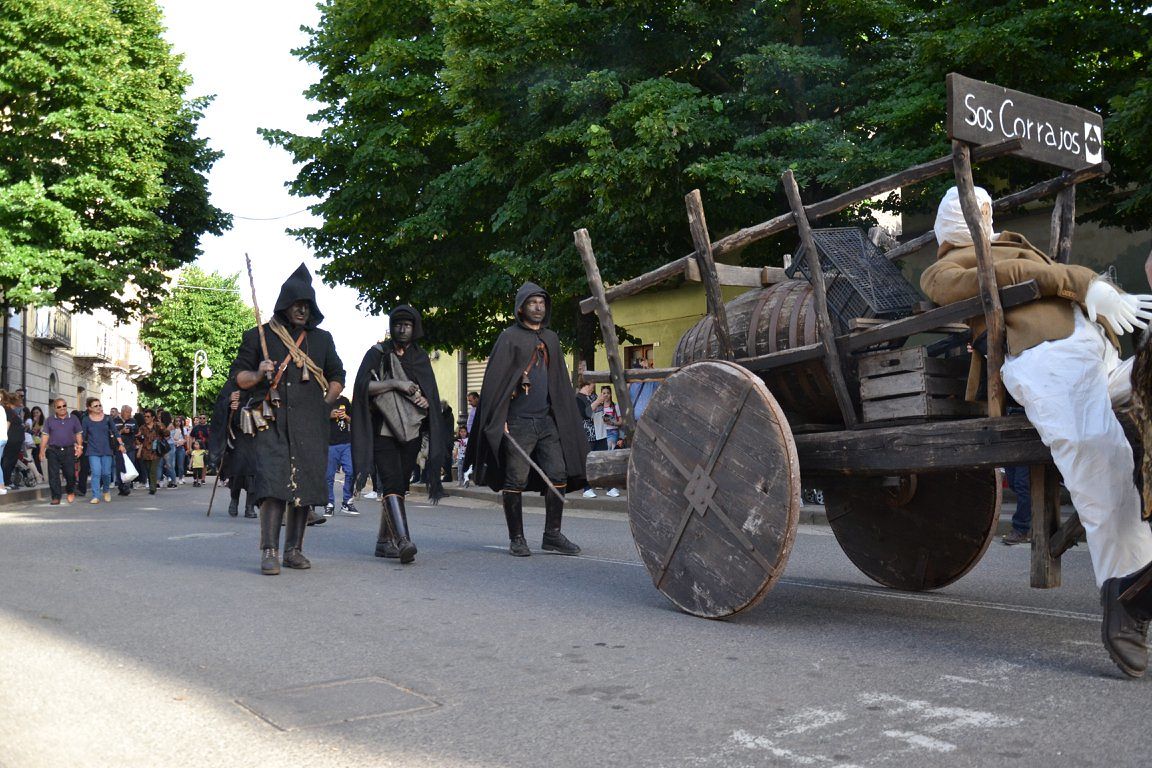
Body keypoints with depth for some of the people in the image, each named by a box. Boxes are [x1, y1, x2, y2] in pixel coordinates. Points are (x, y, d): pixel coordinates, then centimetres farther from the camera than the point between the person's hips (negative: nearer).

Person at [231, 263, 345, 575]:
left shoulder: (322, 339, 19)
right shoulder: (258, 336, 10)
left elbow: (337, 376, 24)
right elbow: (237, 375, 11)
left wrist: (325, 403, 8)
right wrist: (258, 375, -10)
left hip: (310, 426, 3)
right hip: (272, 422, -3)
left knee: (305, 485, 1)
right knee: (272, 483, -16)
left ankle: (294, 550, 11)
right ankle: (269, 552, -16)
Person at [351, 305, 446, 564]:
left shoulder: (421, 358, 14)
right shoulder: (378, 353, 3)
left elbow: (432, 395, 14)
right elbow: (362, 385, -9)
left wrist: (424, 401, -9)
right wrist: (394, 383, -18)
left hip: (411, 432, 4)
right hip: (383, 431, -4)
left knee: (399, 486, 7)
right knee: (392, 483, -17)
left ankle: (384, 541, 17)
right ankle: (403, 541, -29)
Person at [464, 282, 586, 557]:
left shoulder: (550, 338, 17)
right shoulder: (509, 338, 0)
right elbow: (495, 380, -6)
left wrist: (564, 417, 15)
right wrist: (500, 421, -13)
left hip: (547, 420, 5)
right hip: (519, 421, -5)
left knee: (558, 476, 1)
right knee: (515, 481, 0)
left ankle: (553, 535, 10)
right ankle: (516, 539, 9)